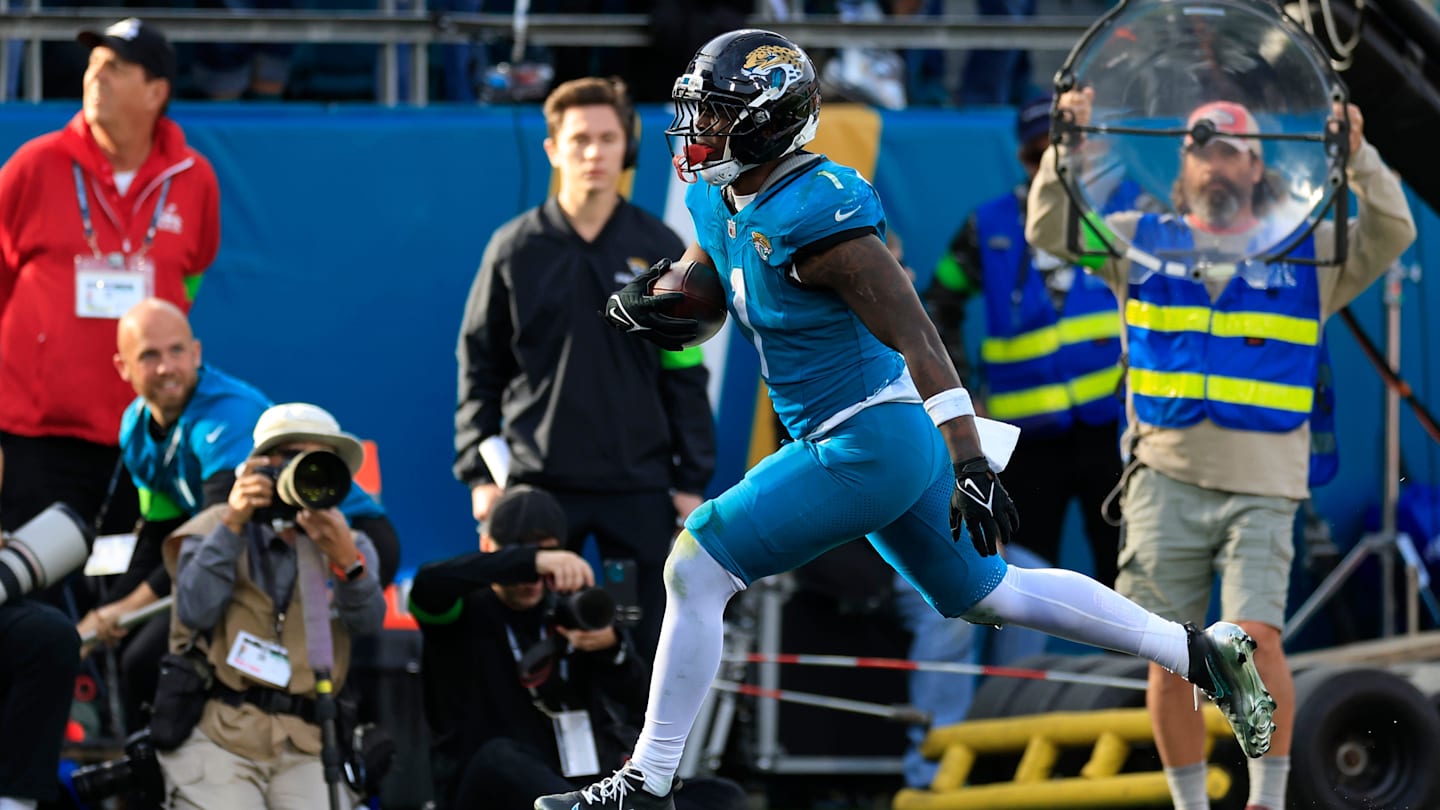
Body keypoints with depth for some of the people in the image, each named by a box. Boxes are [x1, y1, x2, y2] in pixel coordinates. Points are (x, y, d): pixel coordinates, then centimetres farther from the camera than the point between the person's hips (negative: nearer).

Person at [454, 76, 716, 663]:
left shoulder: (659, 250, 3)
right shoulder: (516, 249, 2)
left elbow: (685, 374, 6)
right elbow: (479, 367, 6)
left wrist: (692, 481, 2)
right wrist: (478, 473, -1)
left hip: (640, 484, 0)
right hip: (538, 480, 0)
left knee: (653, 645, 0)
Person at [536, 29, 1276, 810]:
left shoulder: (811, 215, -22)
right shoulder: (722, 205, 6)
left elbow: (915, 335, -24)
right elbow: (689, 292, 19)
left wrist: (969, 463, -29)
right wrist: (637, 302, -7)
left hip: (868, 445, -10)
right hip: (876, 446, 10)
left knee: (696, 569, -10)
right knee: (987, 593, 22)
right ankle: (1201, 652, 28)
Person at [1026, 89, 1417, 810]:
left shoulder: (1309, 254, 8)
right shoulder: (1140, 244, 11)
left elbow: (1391, 235, -3)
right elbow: (1049, 230, 5)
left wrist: (1357, 155, -15)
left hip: (1261, 486, -2)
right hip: (1166, 478, 2)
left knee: (1256, 633, -18)